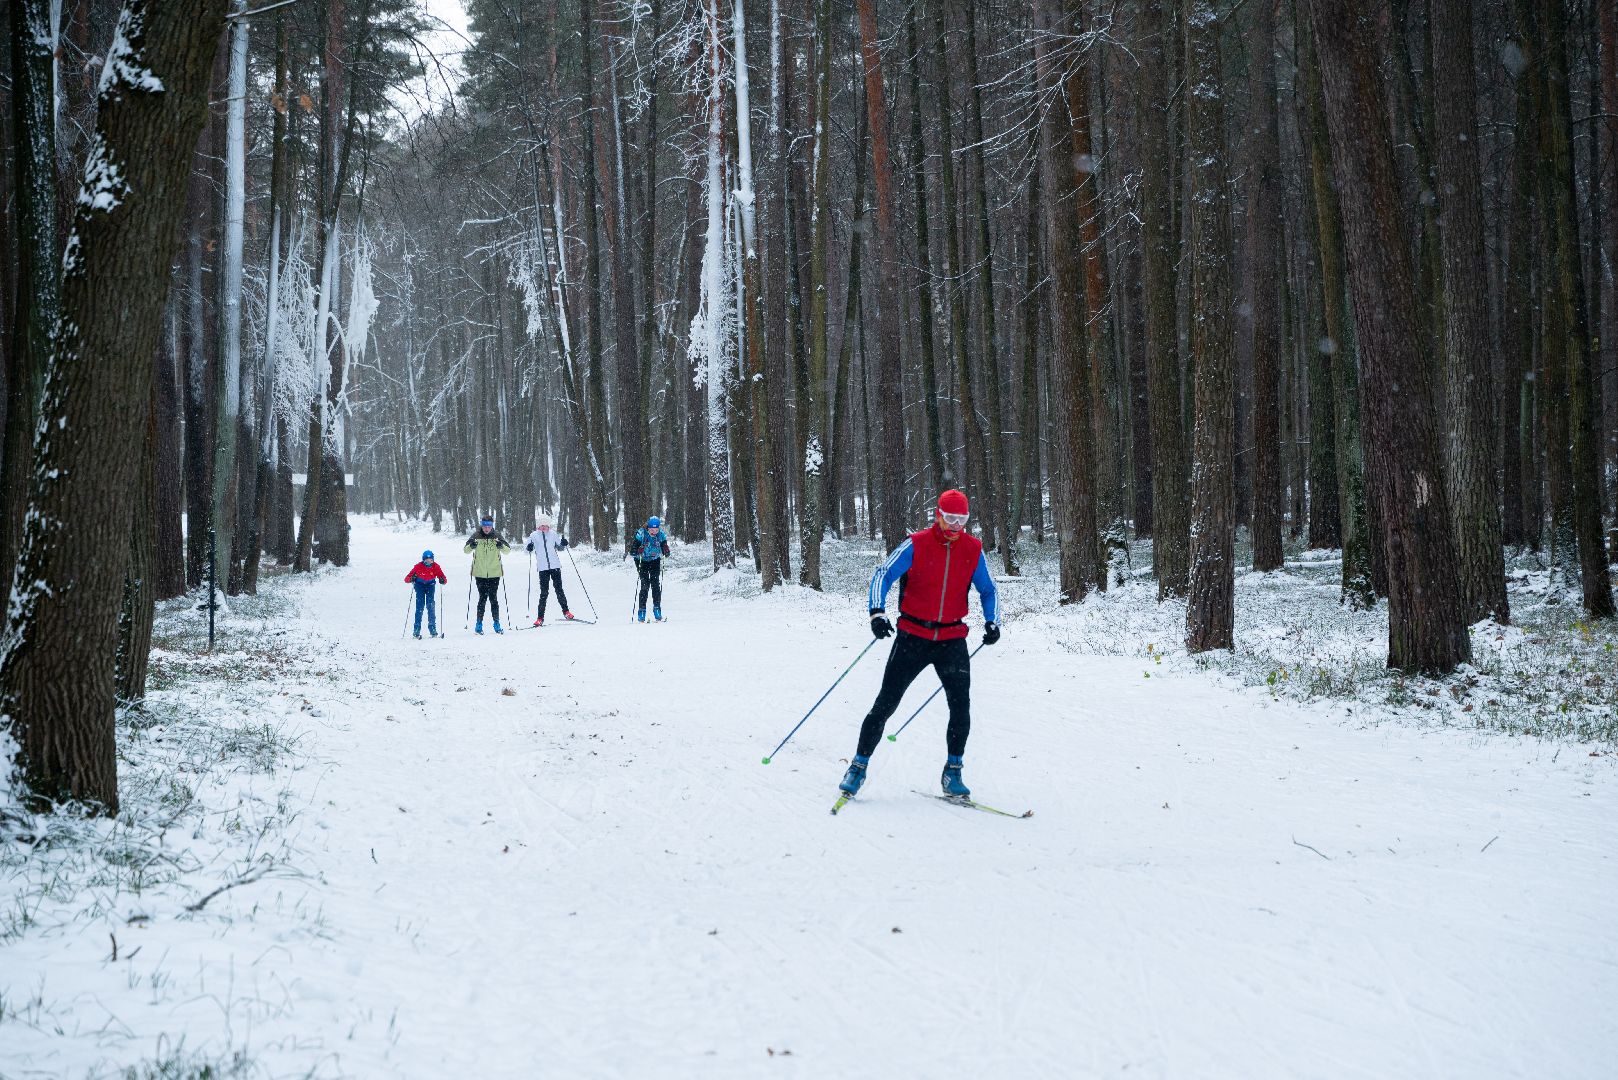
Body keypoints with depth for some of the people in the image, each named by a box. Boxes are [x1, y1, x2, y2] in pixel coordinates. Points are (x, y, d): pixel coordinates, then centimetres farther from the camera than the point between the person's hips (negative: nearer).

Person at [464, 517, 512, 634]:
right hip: (480, 573, -1)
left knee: (493, 598, 0)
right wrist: (471, 546, -23)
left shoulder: (497, 536, 2)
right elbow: (466, 550, -1)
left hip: (494, 573, 1)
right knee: (482, 598, -3)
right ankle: (479, 624, 5)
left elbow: (508, 550, 1)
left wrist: (501, 546, -20)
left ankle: (496, 624, 9)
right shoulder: (476, 536, 0)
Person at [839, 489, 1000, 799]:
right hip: (913, 636, -2)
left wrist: (992, 622, -6)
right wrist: (877, 612, -28)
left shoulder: (973, 550, 1)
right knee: (886, 703, -1)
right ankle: (859, 765, 10)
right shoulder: (916, 545, -9)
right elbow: (883, 574, -12)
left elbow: (987, 590, 11)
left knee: (960, 706, -10)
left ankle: (953, 773, 3)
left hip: (953, 639, 2)